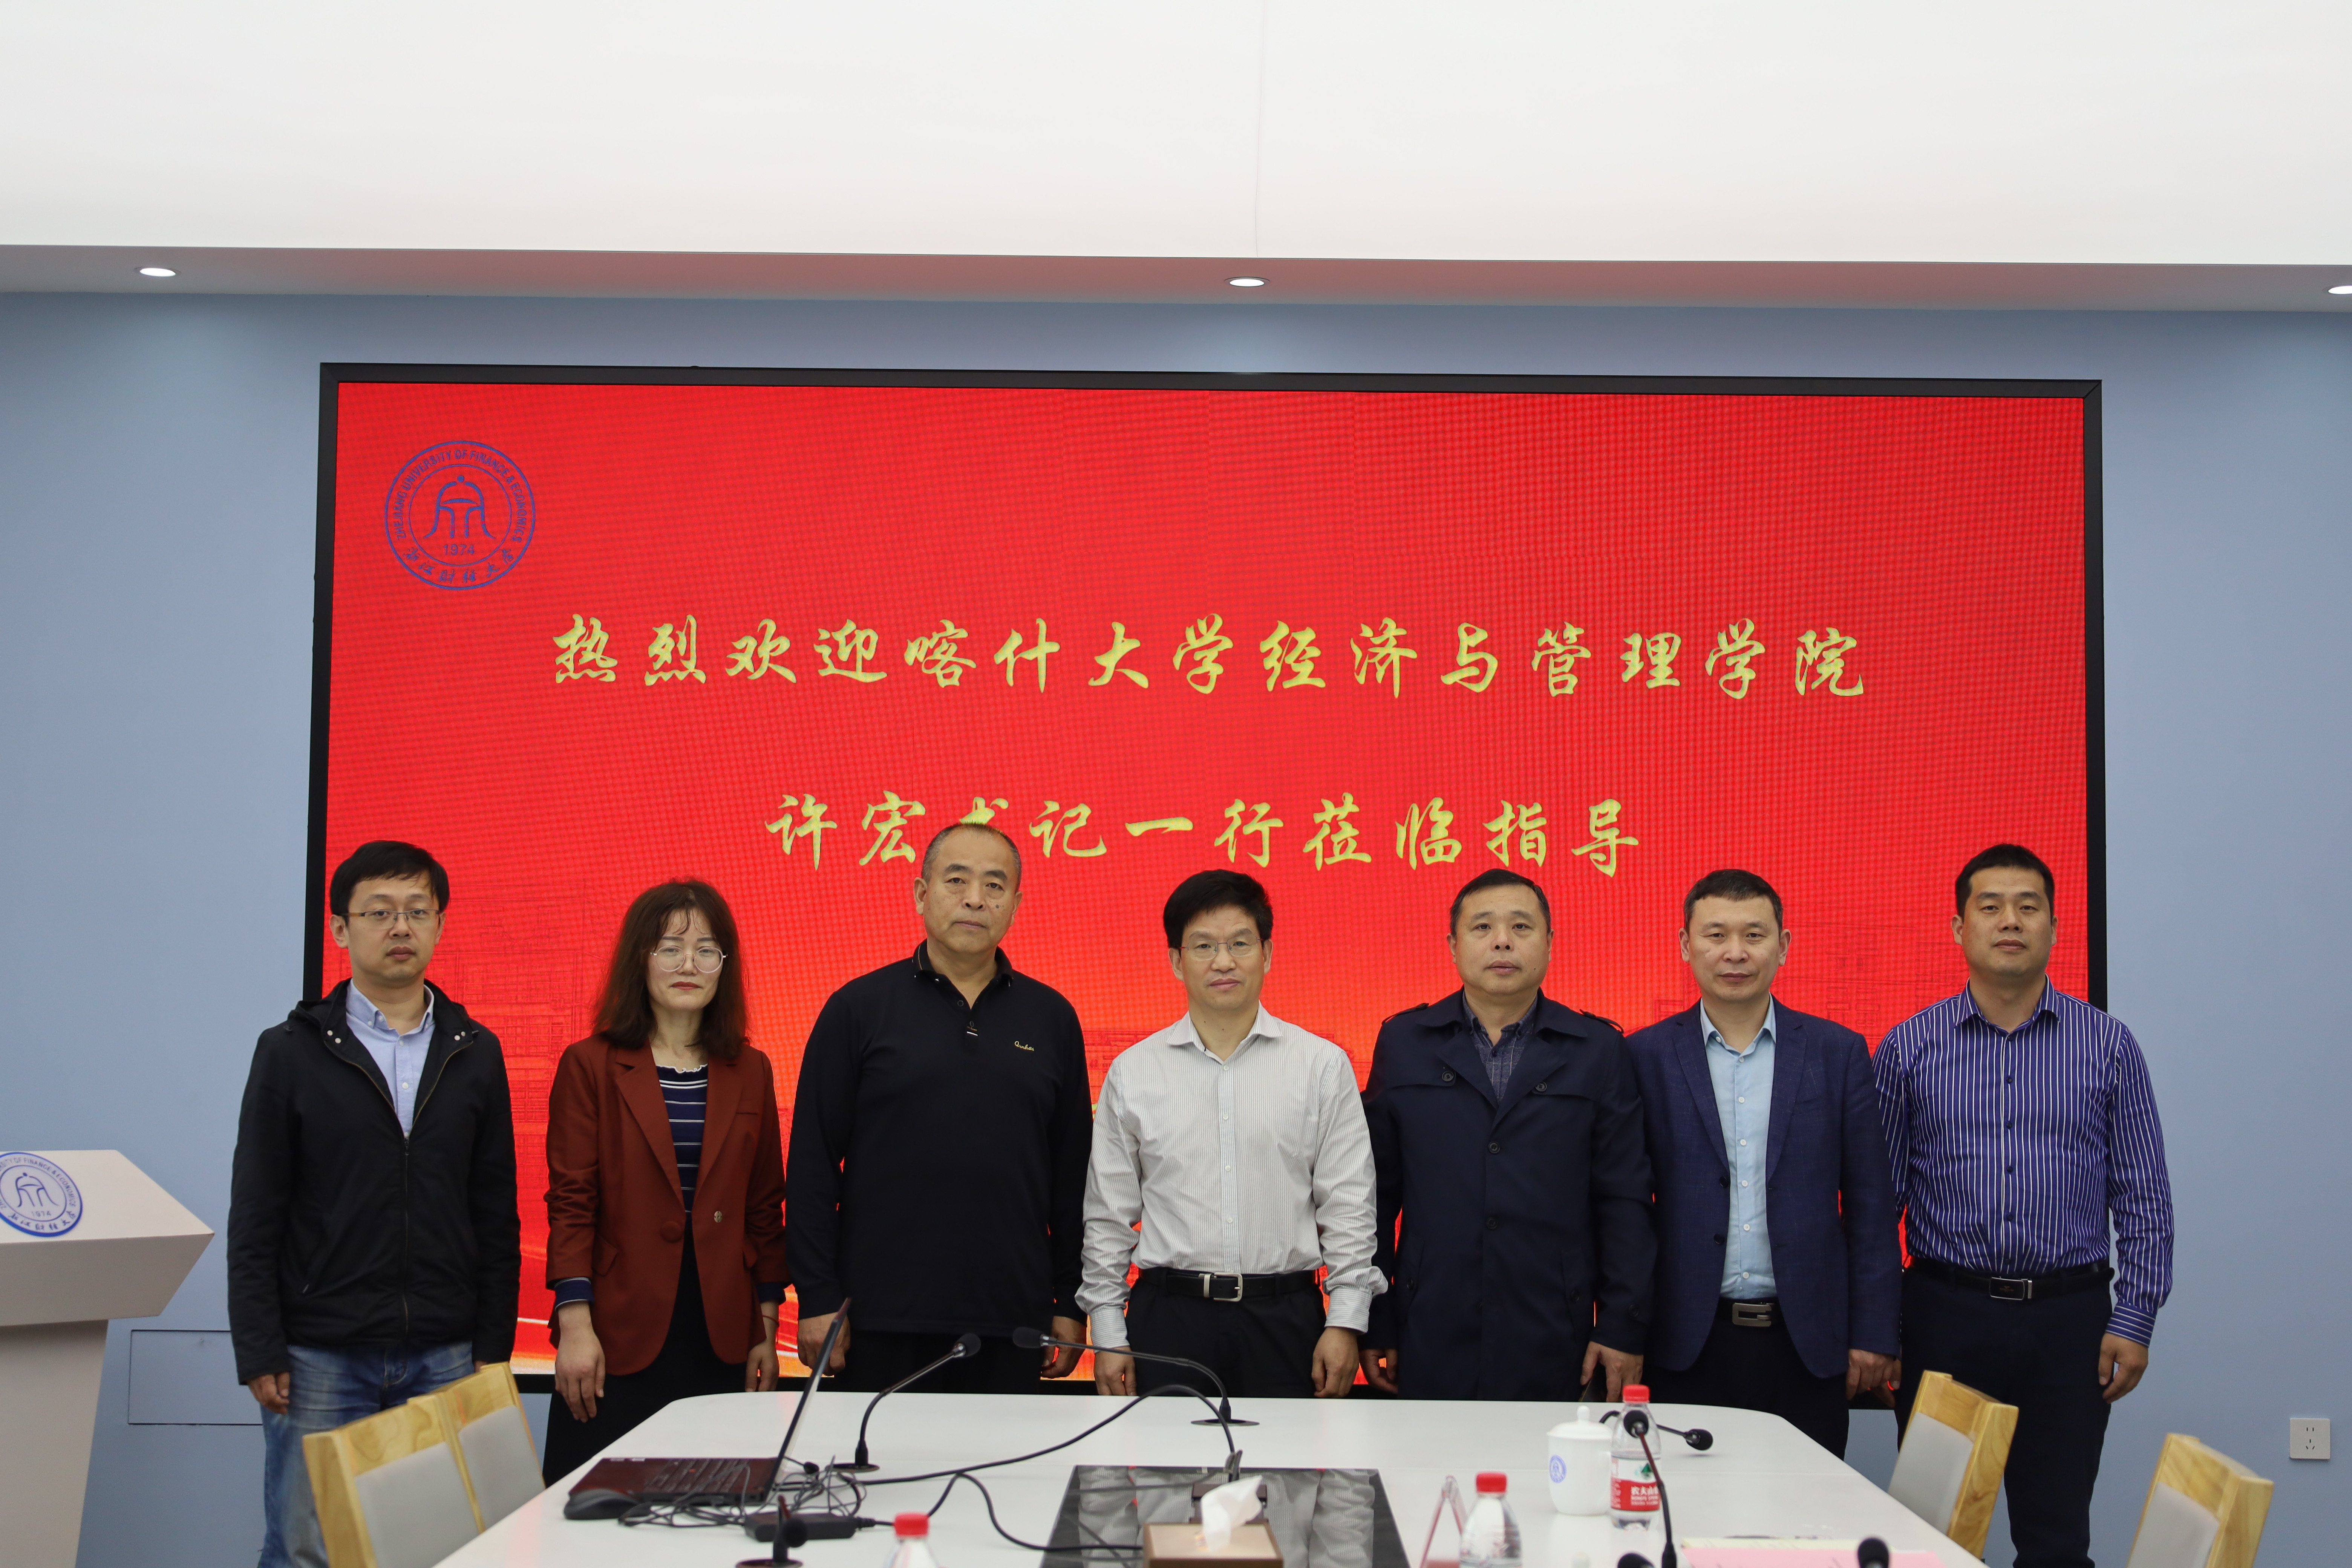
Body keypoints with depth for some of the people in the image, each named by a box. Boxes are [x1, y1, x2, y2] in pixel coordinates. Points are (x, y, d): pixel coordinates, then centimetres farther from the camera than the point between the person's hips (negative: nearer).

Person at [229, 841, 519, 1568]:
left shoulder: (476, 1053, 7)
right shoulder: (291, 1052, 1)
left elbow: (496, 1215, 8)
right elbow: (254, 1221, -1)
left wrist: (493, 1347, 4)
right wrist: (259, 1354, -6)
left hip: (444, 1360, 2)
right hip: (321, 1361, -2)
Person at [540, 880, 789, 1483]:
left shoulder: (750, 1073, 11)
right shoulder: (590, 1067, 2)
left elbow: (765, 1208, 13)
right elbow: (570, 1203, -2)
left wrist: (766, 1330, 9)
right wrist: (576, 1324, -10)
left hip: (722, 1341, 3)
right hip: (621, 1340, -2)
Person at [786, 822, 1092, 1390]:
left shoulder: (1052, 1017, 8)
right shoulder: (858, 1008, 2)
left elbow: (1073, 1171, 10)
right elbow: (812, 1163, 0)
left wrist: (1071, 1305, 7)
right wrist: (818, 1299, -5)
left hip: (1010, 1322, 2)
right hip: (884, 1319, -2)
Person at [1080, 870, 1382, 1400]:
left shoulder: (1323, 1065, 2)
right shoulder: (1132, 1072, 5)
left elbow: (1348, 1206, 3)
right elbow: (1108, 1215, 8)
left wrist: (1345, 1323, -3)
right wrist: (1108, 1336, 5)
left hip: (1285, 1316, 0)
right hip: (1168, 1316, 1)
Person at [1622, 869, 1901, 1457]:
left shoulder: (1839, 1053, 5)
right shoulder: (1648, 1057, 2)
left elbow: (1870, 1205, 5)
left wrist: (1874, 1335, 1)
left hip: (1807, 1343, 1)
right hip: (1688, 1344, -1)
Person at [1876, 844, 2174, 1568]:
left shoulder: (2109, 1046, 3)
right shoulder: (1908, 1049, 3)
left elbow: (2144, 1200, 5)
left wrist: (2133, 1320, -3)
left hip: (2069, 1319, 0)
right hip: (1945, 1314, 0)